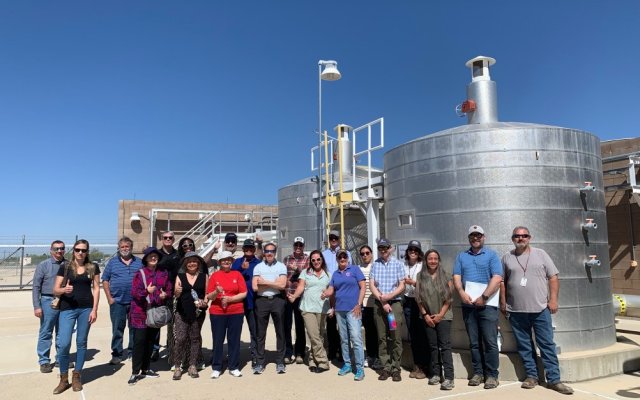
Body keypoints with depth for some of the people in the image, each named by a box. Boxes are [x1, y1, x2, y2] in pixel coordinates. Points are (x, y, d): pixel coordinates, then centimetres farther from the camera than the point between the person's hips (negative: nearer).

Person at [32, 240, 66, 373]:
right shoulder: (43, 266, 0)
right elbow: (36, 287, -2)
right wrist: (37, 306, -8)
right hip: (49, 301, -3)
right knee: (45, 333, 2)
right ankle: (44, 361, 13)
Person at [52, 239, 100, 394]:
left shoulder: (93, 267, 3)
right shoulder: (64, 267, 2)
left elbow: (96, 288, 3)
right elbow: (55, 290, 4)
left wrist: (94, 310, -4)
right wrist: (64, 290, -20)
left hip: (86, 309, 1)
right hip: (67, 309, -1)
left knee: (81, 343, 8)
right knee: (64, 344, -6)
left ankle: (76, 376, 21)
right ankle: (63, 379, 11)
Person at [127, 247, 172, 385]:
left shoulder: (164, 273, 7)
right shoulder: (140, 273, -3)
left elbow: (169, 290, 12)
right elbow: (134, 292, -9)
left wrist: (165, 295, -9)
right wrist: (146, 291, -26)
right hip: (141, 313, -4)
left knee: (151, 341, 11)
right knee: (139, 341, -6)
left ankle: (145, 369, 24)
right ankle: (135, 372, 1)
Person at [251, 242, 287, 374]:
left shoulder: (281, 266, 4)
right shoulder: (258, 267, 7)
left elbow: (282, 285, -10)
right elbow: (255, 287, -4)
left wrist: (265, 282, -7)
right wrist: (274, 283, -5)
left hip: (277, 300, -1)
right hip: (261, 301, 1)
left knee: (280, 332, 6)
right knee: (260, 333, 5)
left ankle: (280, 362, 16)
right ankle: (260, 363, 15)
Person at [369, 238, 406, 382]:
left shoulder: (398, 264, 2)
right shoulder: (375, 265, 7)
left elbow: (401, 286, -1)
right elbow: (372, 285, 2)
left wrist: (388, 296, -14)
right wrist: (382, 301, -7)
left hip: (395, 303, -2)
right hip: (379, 304, 2)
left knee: (396, 338, -2)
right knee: (381, 338, 6)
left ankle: (395, 368, 8)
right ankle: (385, 368, 15)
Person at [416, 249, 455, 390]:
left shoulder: (445, 276, 0)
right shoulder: (420, 276, 3)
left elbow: (449, 298, -3)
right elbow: (418, 298, 2)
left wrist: (440, 314, -8)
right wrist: (425, 315, -4)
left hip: (443, 316, -2)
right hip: (428, 317, 2)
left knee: (445, 346, -8)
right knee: (432, 346, 8)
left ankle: (449, 378, -8)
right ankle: (435, 374, 18)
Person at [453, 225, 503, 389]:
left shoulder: (491, 255, 3)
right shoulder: (461, 256, 13)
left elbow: (497, 278, -8)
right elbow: (456, 277, 6)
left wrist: (484, 297, -15)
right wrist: (462, 293, -12)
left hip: (487, 304, -3)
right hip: (468, 305, 3)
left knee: (490, 341, -2)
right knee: (474, 342, 9)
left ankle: (492, 375, 8)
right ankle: (477, 372, 18)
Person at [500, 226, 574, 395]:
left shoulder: (540, 254, 4)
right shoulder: (507, 257, 7)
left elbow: (553, 278, 3)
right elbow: (502, 281, 11)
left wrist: (553, 299, -4)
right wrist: (503, 302, 7)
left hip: (540, 309, -1)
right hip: (516, 311, 1)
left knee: (547, 345, 2)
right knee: (524, 346, 8)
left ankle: (554, 380, 9)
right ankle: (531, 376, 19)